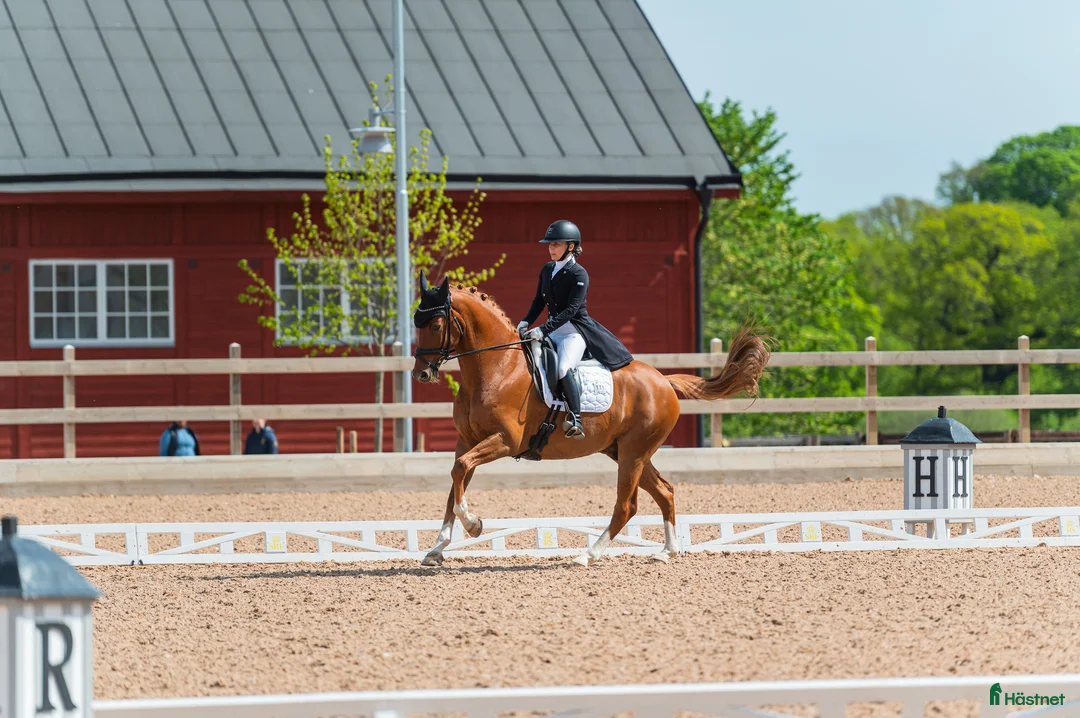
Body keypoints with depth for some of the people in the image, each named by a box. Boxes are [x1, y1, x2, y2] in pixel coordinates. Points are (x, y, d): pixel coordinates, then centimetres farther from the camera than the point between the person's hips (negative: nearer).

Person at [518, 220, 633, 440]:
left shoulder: (578, 275, -13)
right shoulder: (547, 270, 11)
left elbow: (571, 309, -22)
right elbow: (539, 302, 14)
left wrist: (543, 330, -29)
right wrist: (526, 322, -5)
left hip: (575, 330, -9)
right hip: (553, 330, 9)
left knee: (564, 368, -32)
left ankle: (576, 421, -35)